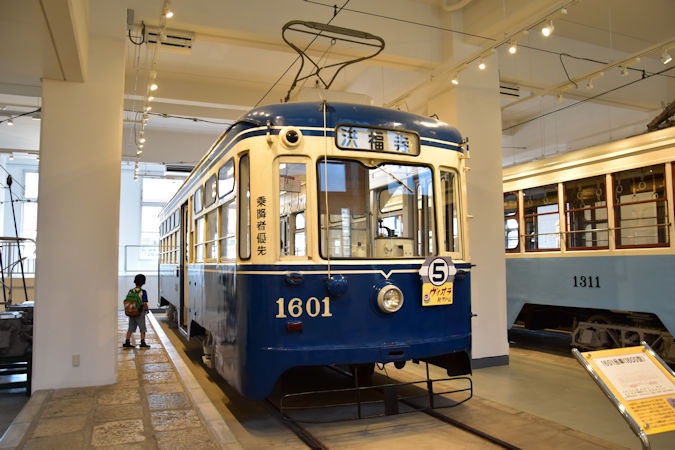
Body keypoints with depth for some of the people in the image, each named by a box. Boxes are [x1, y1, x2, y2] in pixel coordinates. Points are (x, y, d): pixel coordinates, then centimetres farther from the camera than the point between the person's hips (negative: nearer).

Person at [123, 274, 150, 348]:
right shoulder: (143, 292, -13)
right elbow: (144, 303, -17)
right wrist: (147, 309, 0)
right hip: (140, 312, -5)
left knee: (130, 328, 14)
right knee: (142, 329, 6)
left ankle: (127, 342, 14)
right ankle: (142, 343, 7)